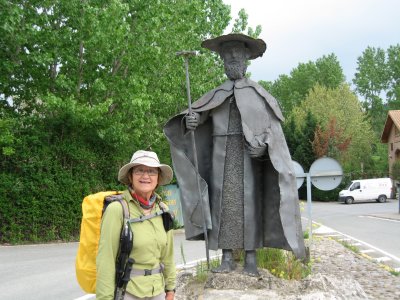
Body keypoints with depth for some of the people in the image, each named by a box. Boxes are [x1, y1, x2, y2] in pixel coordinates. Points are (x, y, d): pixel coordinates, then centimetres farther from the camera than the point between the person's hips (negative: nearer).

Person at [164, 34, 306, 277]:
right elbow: (197, 113, 5)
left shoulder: (258, 94, 9)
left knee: (249, 203, -4)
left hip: (248, 156, -2)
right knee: (223, 202, -1)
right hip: (221, 157, 2)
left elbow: (273, 126, 2)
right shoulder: (216, 95, 15)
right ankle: (227, 258, 4)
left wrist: (263, 145, -17)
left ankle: (251, 258, 2)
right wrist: (191, 120, -19)